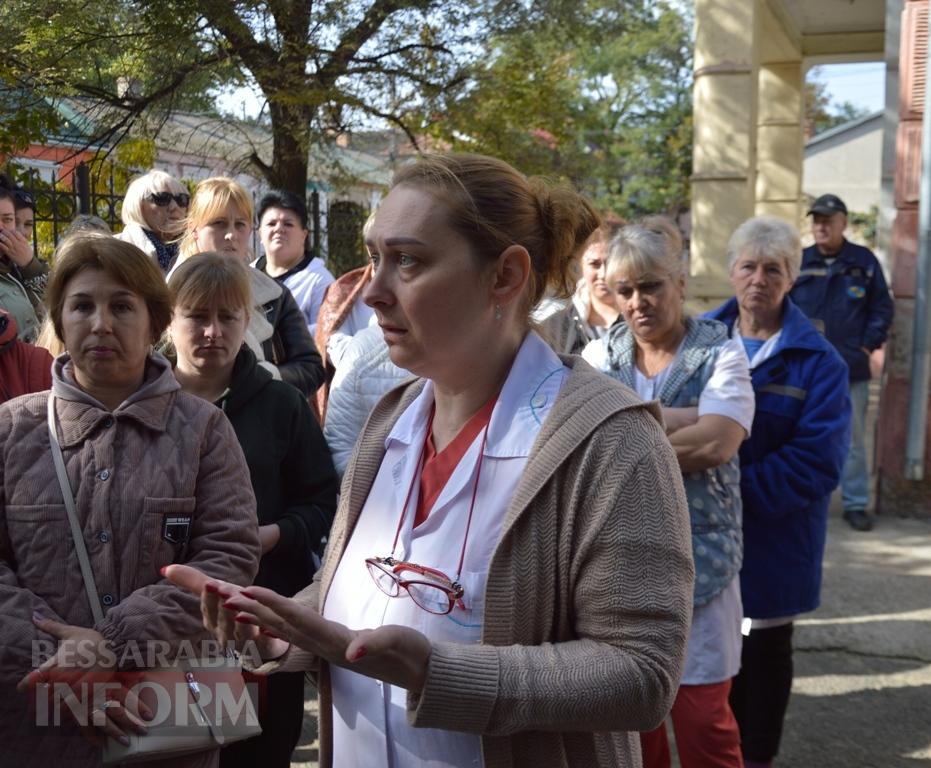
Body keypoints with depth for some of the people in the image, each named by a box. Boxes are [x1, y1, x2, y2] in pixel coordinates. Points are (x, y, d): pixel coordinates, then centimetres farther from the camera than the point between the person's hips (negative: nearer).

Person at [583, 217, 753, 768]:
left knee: (702, 719, 2)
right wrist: (686, 419, -15)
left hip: (698, 559, -3)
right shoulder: (601, 355, 7)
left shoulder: (720, 352, -1)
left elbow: (715, 445, -17)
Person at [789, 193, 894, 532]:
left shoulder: (864, 261, 2)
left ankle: (856, 504, 13)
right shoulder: (799, 262, 4)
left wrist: (868, 346, -4)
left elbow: (882, 308, 4)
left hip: (850, 369, -1)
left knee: (852, 440, 4)